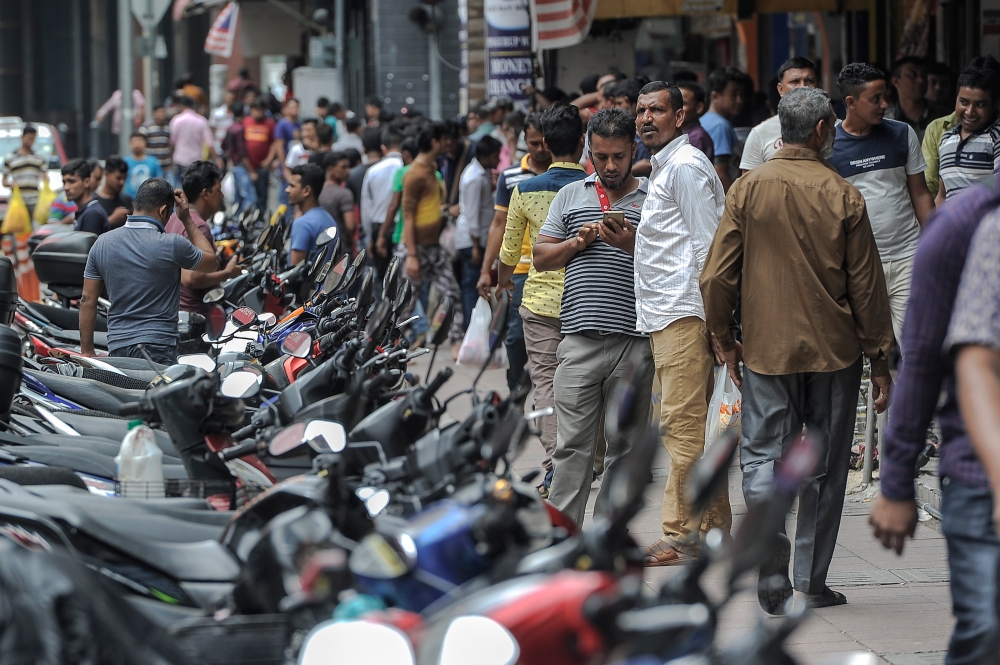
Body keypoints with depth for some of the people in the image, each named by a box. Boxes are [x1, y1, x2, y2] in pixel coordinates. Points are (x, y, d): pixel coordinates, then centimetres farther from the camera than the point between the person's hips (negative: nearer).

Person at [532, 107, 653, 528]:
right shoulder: (571, 196, 16)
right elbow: (540, 257, 15)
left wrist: (633, 246, -13)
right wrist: (577, 243, -2)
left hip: (634, 340, -1)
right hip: (580, 338, 1)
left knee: (625, 446, 5)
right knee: (573, 445, -3)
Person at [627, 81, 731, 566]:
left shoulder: (686, 165, -8)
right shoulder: (663, 167, 23)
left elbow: (706, 244, -14)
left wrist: (706, 315, -17)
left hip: (682, 313, -11)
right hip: (665, 313, 11)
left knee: (682, 423, -11)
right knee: (693, 426, 10)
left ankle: (682, 535, -11)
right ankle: (715, 529, 13)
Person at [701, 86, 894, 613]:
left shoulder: (748, 189, -4)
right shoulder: (843, 197, -7)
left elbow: (715, 277, -3)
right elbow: (866, 286, -2)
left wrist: (724, 340, 11)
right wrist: (879, 360, 7)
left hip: (766, 348, 0)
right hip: (834, 351, 0)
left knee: (763, 455, 5)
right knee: (824, 467, 9)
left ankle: (772, 571, -13)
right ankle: (813, 582, 14)